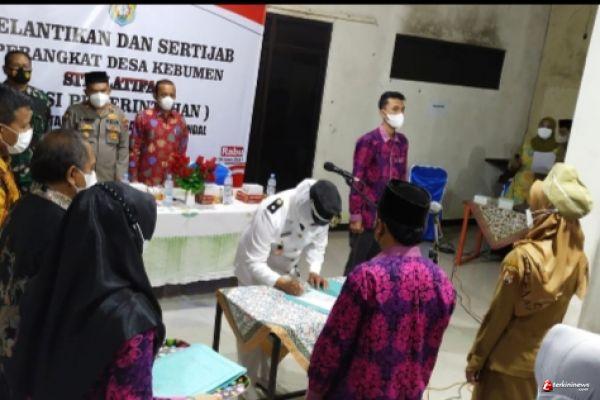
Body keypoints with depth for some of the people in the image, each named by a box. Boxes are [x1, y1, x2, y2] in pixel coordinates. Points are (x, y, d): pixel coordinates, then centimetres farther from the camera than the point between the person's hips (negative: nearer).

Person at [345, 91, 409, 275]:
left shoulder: (402, 142, 5)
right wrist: (355, 215, -13)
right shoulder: (368, 142, -14)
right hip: (368, 215, -6)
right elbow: (357, 181, -14)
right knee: (357, 264, 6)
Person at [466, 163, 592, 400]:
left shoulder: (523, 257, -25)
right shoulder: (577, 259, -9)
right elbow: (556, 313, 3)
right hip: (544, 360, 5)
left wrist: (475, 360, -8)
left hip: (507, 360, -5)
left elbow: (497, 315, -18)